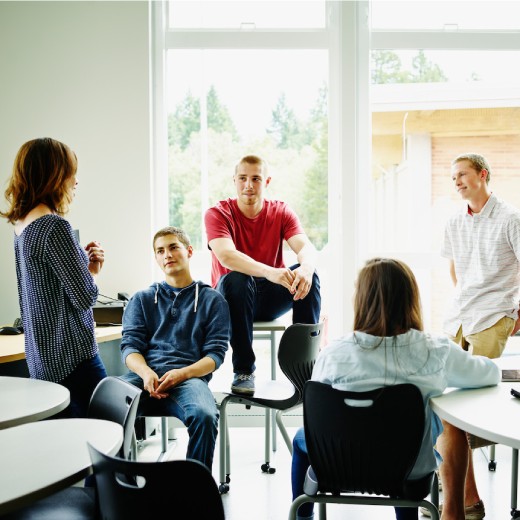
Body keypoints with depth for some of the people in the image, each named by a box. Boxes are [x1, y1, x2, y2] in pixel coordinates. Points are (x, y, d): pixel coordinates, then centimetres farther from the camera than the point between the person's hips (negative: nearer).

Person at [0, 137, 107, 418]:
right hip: (71, 357, -9)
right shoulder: (55, 227, -18)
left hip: (41, 358, 9)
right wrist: (90, 269, 2)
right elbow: (85, 297, -17)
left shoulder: (23, 226, 10)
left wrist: (83, 260, 7)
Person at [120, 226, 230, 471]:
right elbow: (130, 346, 13)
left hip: (189, 376, -1)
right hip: (144, 375, 2)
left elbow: (215, 353, 9)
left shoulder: (212, 300, 18)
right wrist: (146, 372, -11)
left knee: (204, 416, -36)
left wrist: (182, 373, -11)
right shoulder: (141, 299, 25)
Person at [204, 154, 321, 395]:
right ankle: (243, 371, -26)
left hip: (270, 298, 3)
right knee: (236, 279, -35)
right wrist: (270, 272, -46)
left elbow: (306, 247, -17)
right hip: (231, 298, -2)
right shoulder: (217, 213, -10)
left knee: (309, 276, -23)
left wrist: (306, 268, -43)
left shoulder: (281, 212, 0)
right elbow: (226, 256, -29)